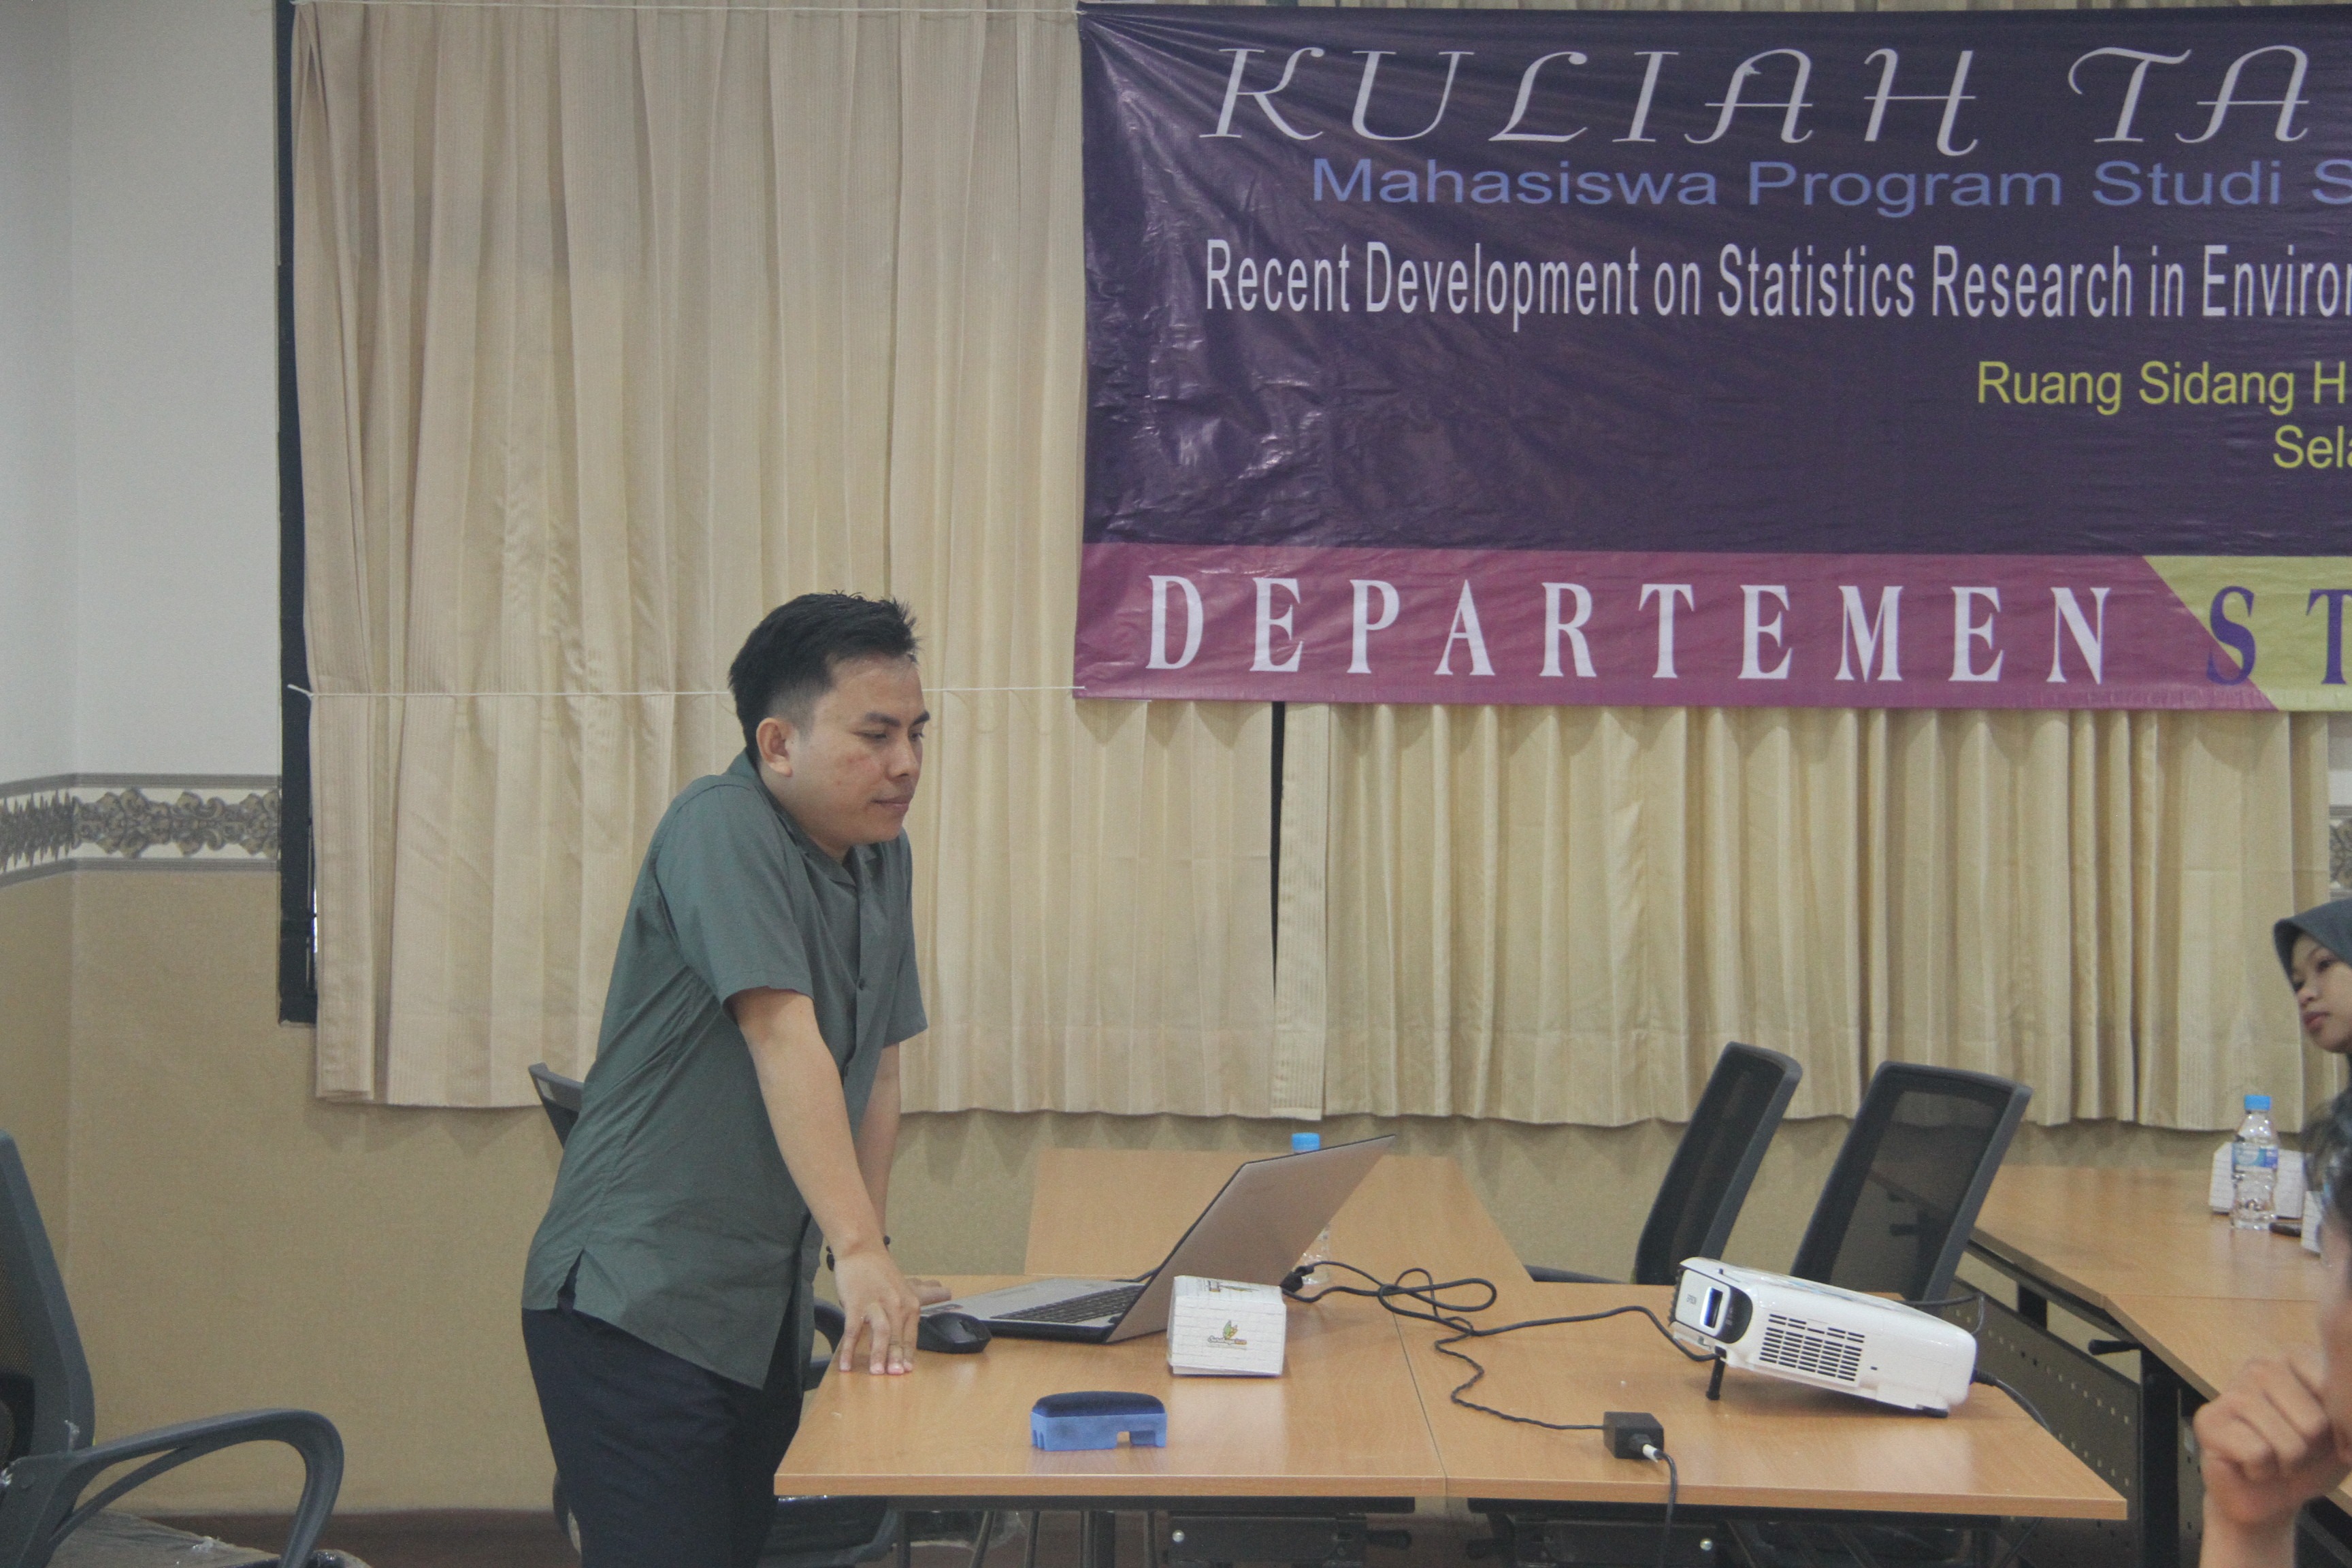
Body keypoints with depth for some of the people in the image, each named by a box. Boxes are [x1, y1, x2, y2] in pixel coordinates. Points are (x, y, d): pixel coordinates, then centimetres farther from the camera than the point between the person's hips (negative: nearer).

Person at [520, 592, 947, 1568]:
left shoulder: (883, 856, 11)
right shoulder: (722, 829, -14)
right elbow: (784, 1040, -23)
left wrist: (866, 1261, 10)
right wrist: (860, 1253, -29)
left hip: (765, 1312, 8)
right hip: (636, 1304, -8)